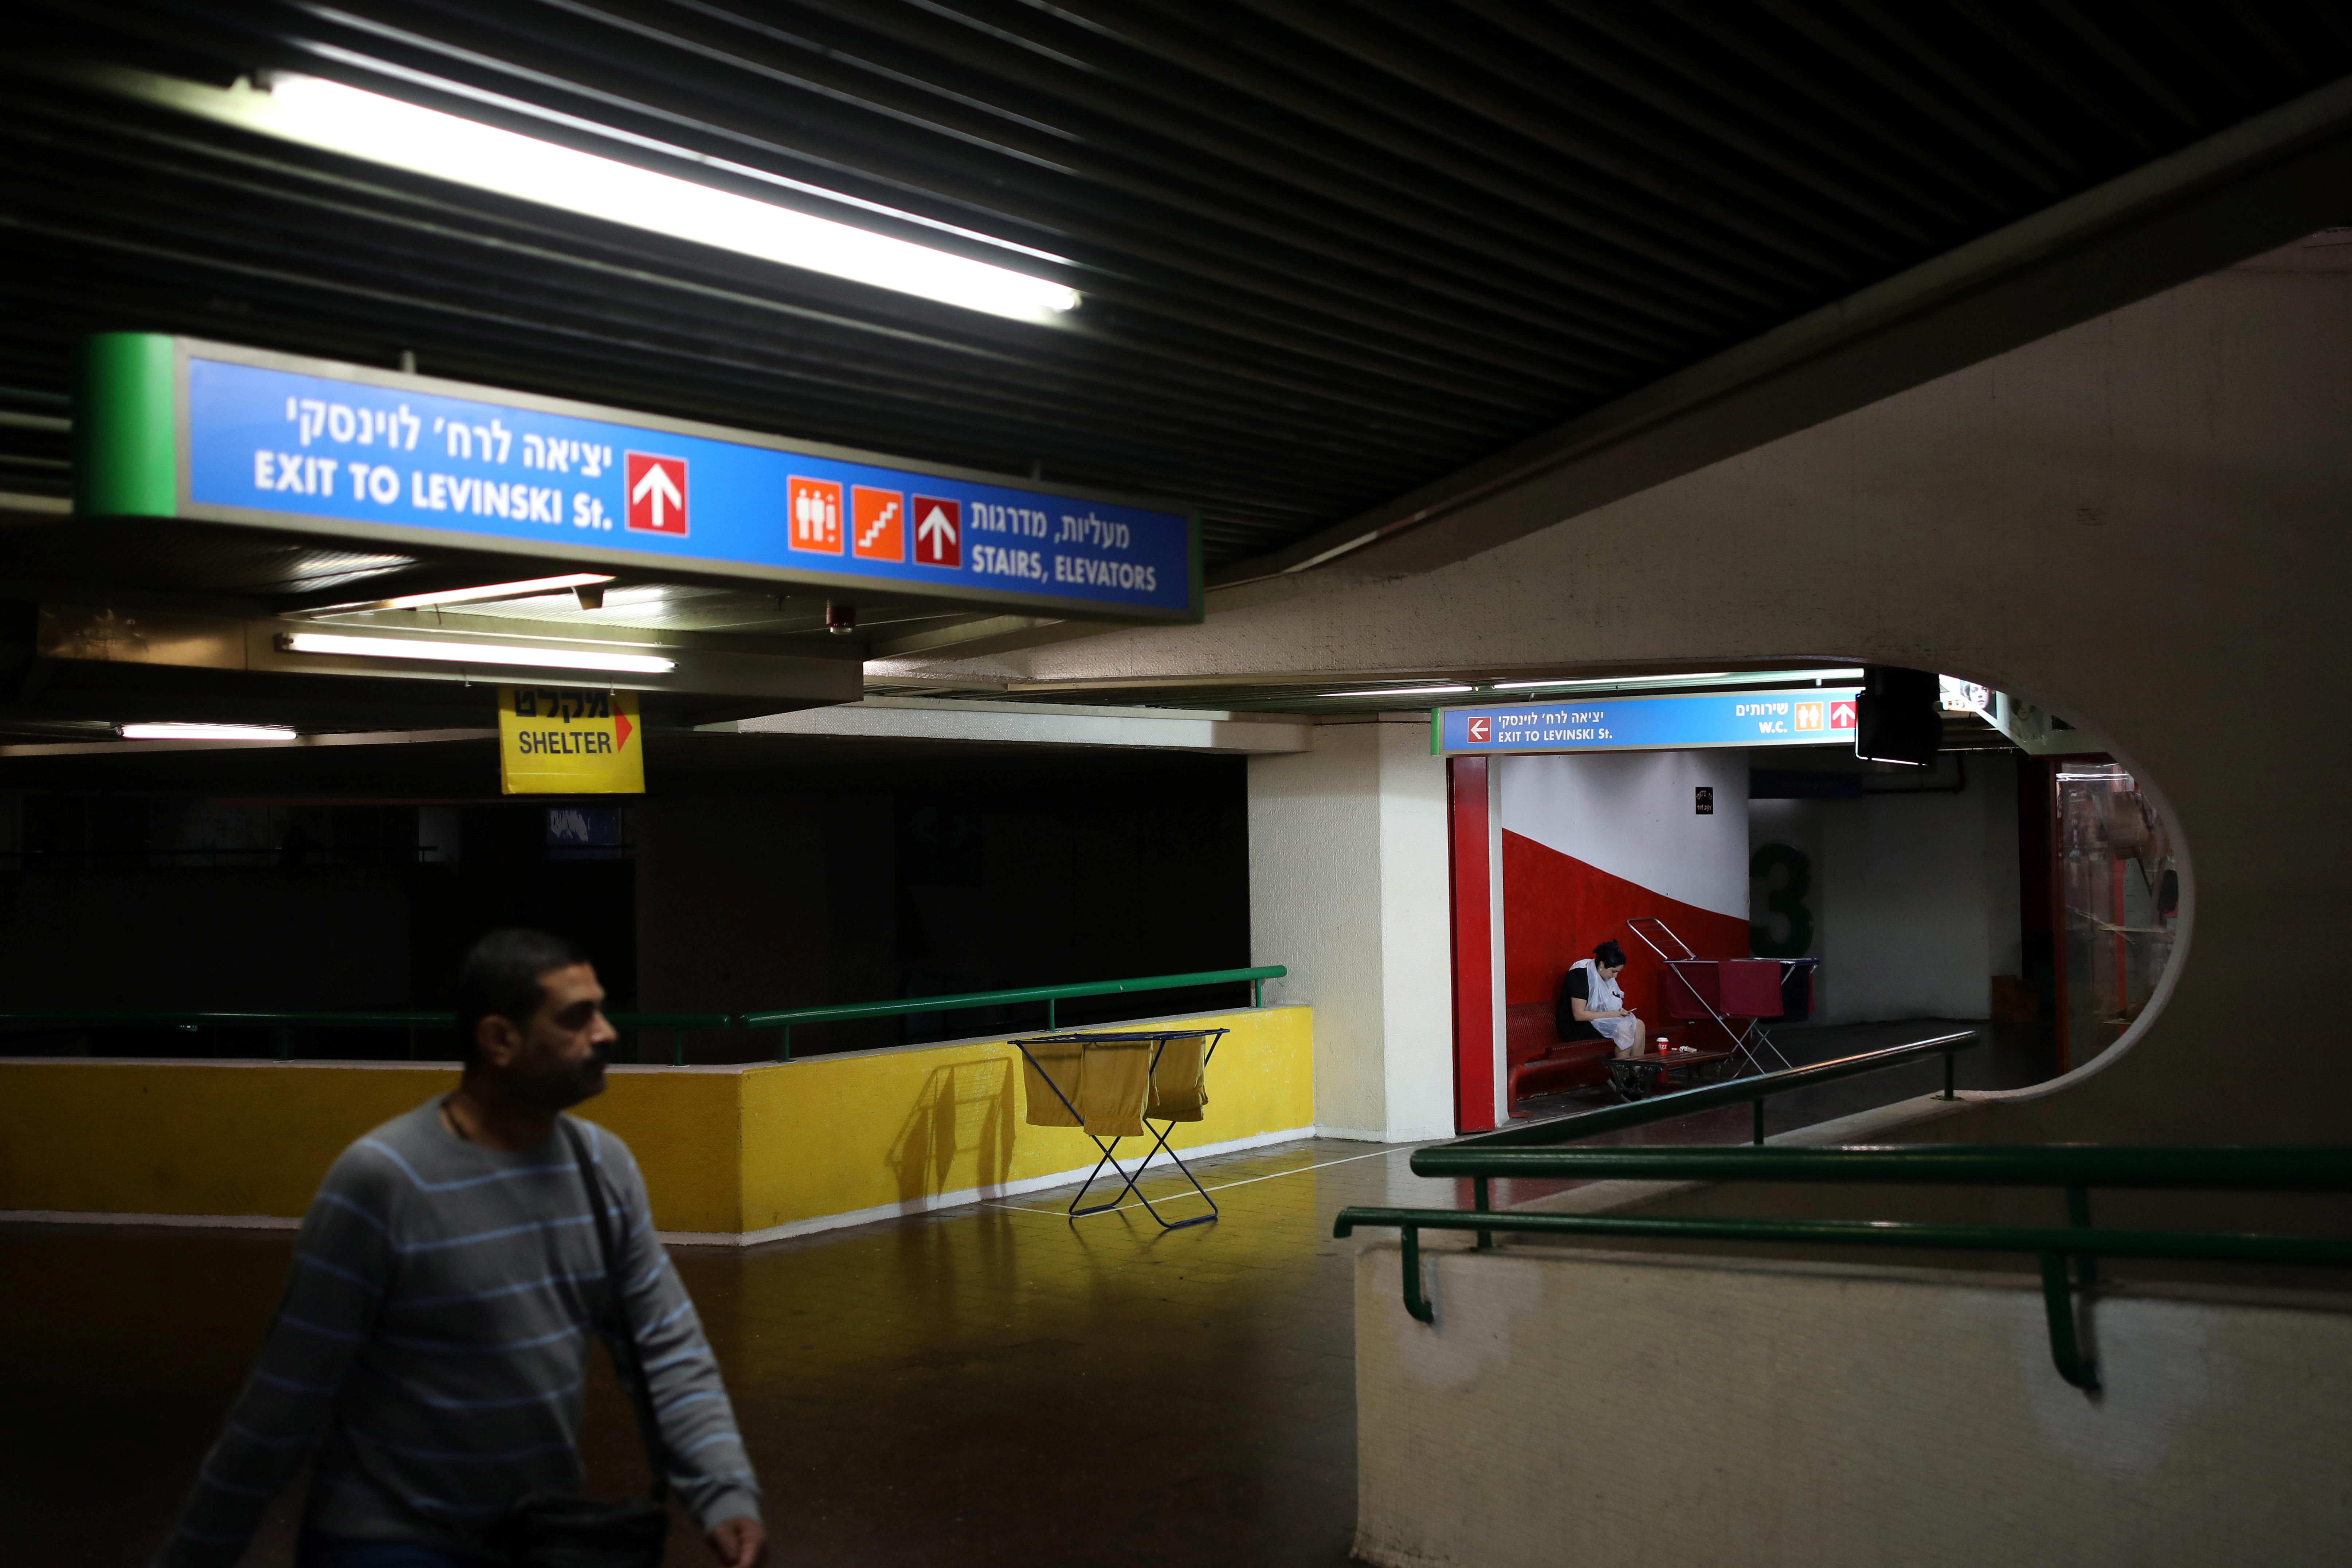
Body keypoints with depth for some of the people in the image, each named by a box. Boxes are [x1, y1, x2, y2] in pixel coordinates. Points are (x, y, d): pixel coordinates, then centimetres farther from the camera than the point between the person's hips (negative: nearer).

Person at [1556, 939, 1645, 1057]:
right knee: (1623, 1029, -26)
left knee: (1638, 1025, -8)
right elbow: (1579, 1015, -23)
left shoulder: (1605, 975, 9)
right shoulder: (1580, 974, -19)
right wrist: (1612, 1014, -21)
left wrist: (1619, 1011, -1)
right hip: (1576, 1028, -9)